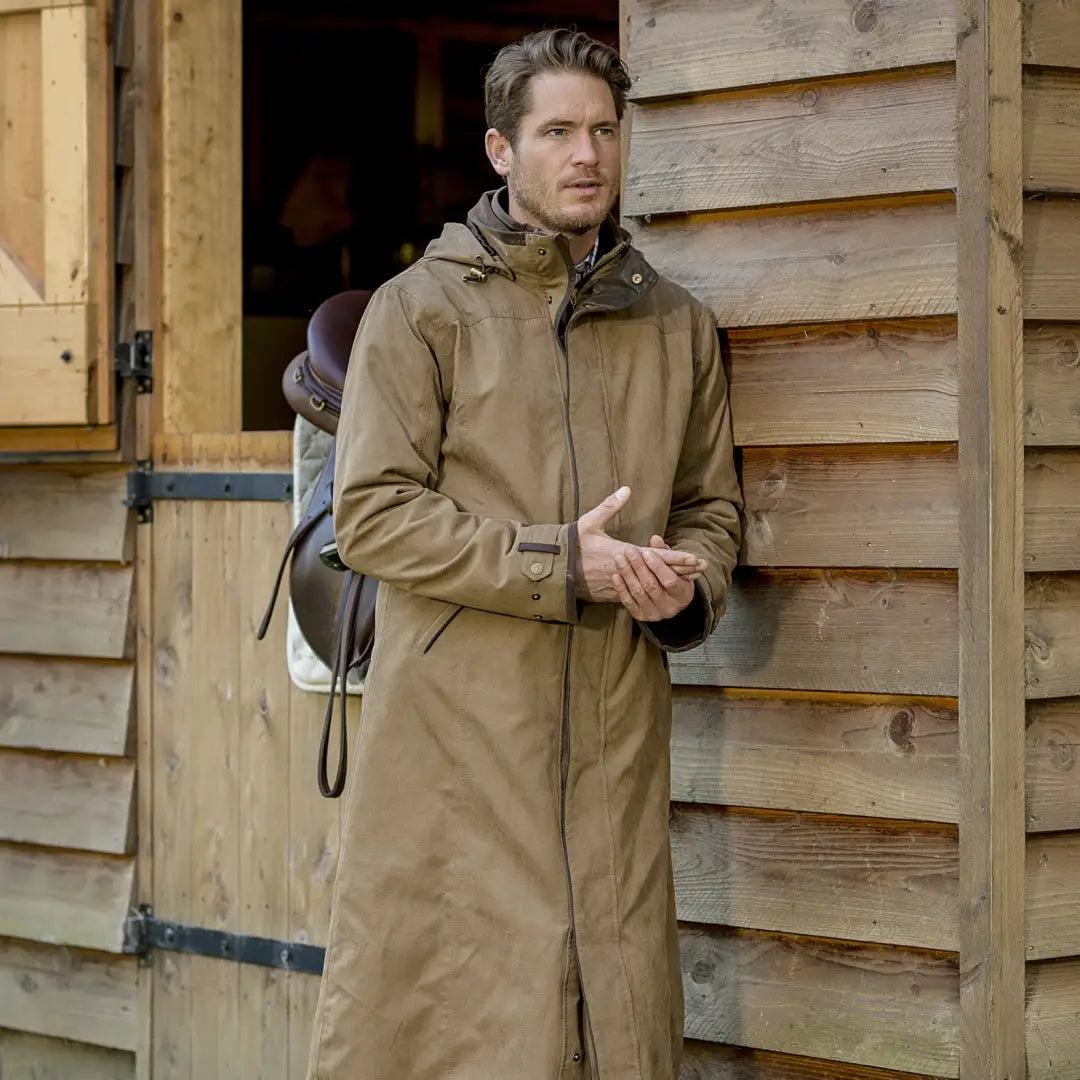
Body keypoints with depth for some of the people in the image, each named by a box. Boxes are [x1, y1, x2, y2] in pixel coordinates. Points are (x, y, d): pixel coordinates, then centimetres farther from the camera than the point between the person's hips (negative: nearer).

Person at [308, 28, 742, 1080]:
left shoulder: (676, 324, 15)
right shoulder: (421, 308, 1)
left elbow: (712, 505, 22)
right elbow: (372, 513, -7)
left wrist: (687, 588, -3)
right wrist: (565, 565, -14)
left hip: (615, 733, 4)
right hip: (453, 728, -4)